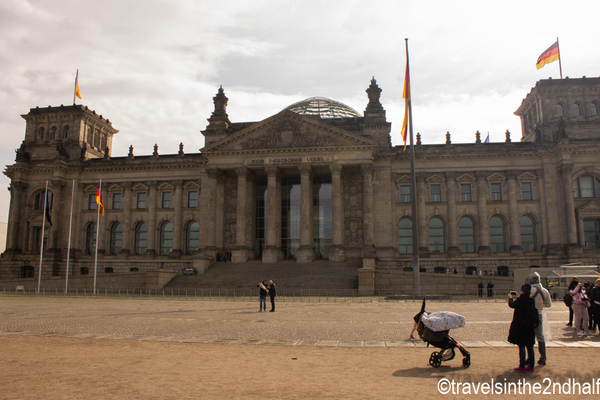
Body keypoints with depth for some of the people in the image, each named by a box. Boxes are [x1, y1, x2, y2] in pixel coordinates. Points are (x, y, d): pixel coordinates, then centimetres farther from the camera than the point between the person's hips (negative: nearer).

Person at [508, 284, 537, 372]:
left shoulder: (520, 300, -16)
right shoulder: (531, 301, 0)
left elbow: (512, 305, 2)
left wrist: (510, 298, 22)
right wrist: (516, 298, 30)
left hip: (520, 327, -6)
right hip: (530, 327, 6)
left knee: (521, 347, -1)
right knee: (530, 347, 12)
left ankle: (522, 367, 3)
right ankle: (531, 366, 19)